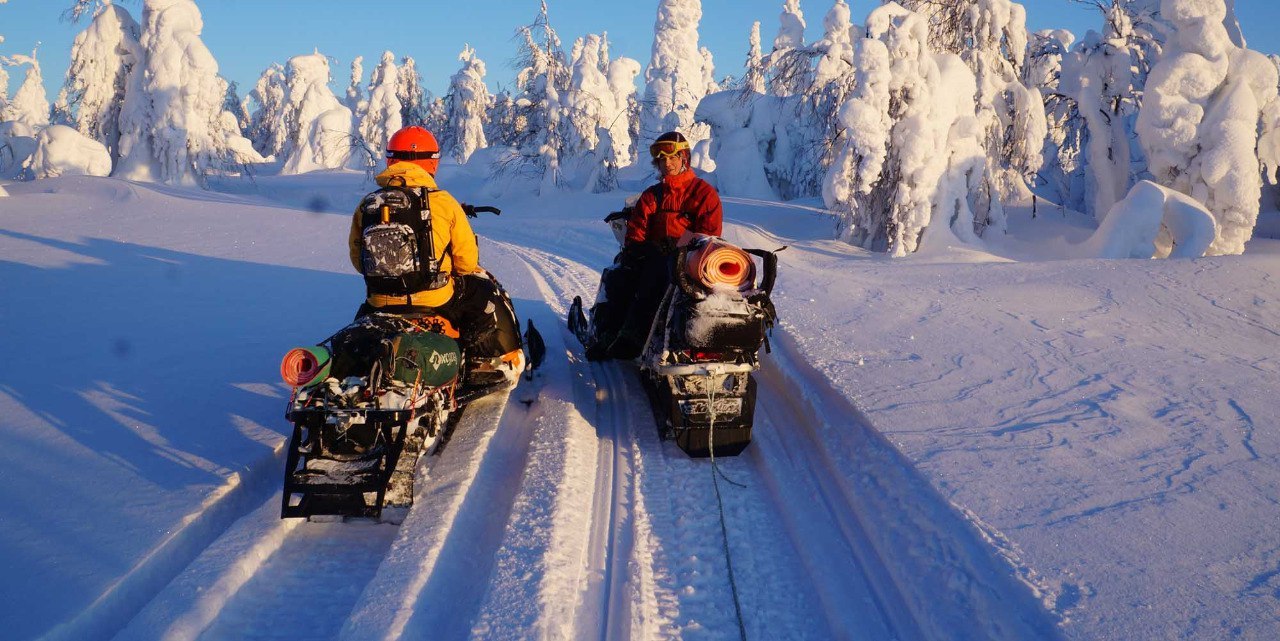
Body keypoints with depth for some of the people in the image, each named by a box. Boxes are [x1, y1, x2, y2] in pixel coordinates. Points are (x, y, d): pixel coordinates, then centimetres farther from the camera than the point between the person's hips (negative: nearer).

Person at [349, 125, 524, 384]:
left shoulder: (365, 206, -1)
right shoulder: (443, 202, -10)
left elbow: (358, 261, 9)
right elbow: (467, 261, -5)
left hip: (380, 304, 3)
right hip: (436, 302, -3)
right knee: (487, 293, 22)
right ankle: (499, 363, 23)